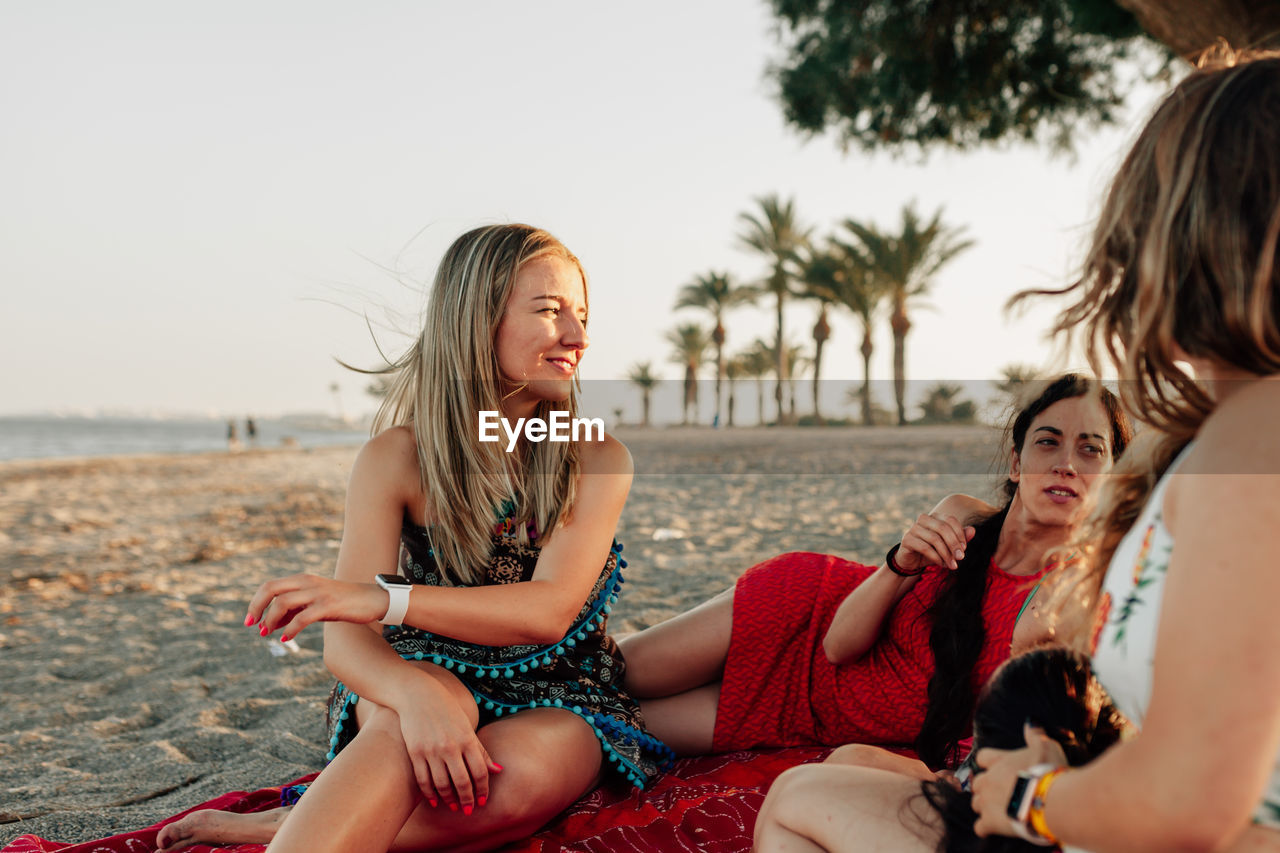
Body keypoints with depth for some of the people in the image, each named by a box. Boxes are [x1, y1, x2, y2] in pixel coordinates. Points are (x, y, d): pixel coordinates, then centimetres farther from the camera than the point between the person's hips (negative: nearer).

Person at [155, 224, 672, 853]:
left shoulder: (598, 459, -4)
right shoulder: (398, 457, -6)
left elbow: (551, 608, -20)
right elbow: (346, 640, -15)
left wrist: (385, 598, -34)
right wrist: (415, 695, -39)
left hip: (559, 705, 1)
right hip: (434, 678, 0)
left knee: (528, 770, -36)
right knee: (419, 708, -38)